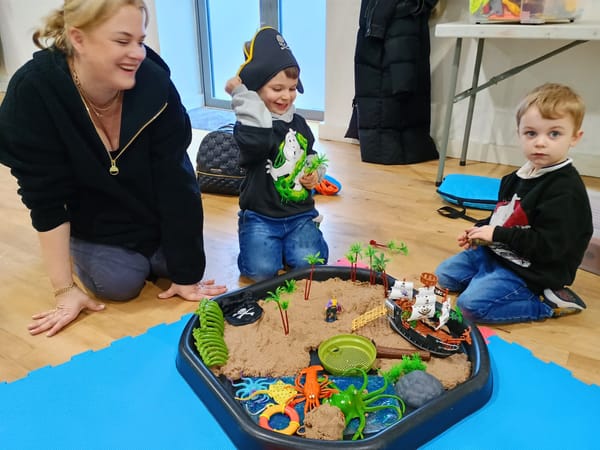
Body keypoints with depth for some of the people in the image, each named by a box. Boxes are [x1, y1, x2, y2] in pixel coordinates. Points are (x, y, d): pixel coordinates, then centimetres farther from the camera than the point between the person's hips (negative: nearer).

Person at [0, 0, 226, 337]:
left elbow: (177, 182, -24)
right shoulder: (33, 91, -30)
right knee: (120, 283, -14)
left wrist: (187, 274, -20)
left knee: (174, 265, -6)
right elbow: (46, 197, -24)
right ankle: (81, 253, 20)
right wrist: (65, 289, -19)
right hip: (92, 216, -1)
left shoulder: (156, 84, -28)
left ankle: (148, 255, 29)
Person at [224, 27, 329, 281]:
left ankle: (286, 243, 17)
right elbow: (257, 142, -36)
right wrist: (241, 95, -30)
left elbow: (311, 156, 26)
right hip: (260, 216, -4)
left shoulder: (298, 123, 10)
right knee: (261, 271, -19)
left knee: (310, 264, -15)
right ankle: (260, 241, 15)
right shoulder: (252, 122, -10)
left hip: (300, 214, 4)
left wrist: (315, 172, 3)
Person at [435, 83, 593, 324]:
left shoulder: (566, 191, -23)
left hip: (531, 272, -9)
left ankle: (548, 304, -6)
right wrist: (481, 231, 1)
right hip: (495, 252, 9)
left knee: (472, 304, -23)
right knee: (444, 274, 11)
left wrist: (497, 235, -22)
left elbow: (549, 245, -26)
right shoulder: (518, 177, 4)